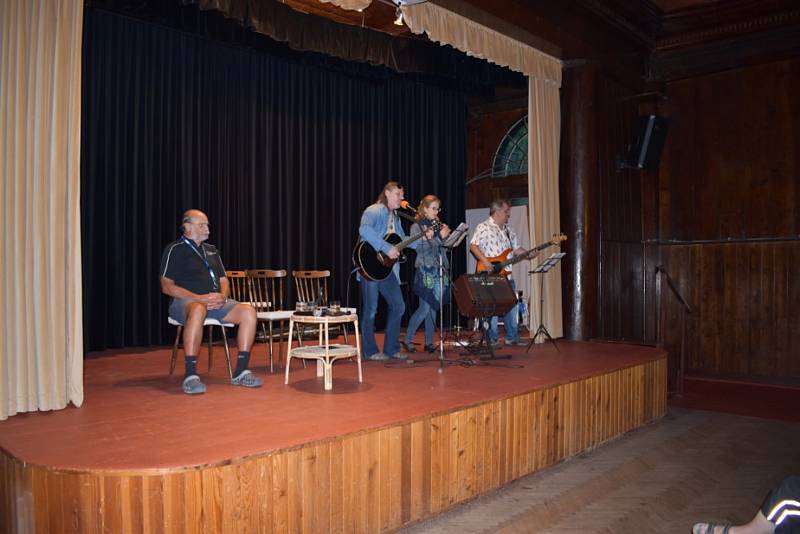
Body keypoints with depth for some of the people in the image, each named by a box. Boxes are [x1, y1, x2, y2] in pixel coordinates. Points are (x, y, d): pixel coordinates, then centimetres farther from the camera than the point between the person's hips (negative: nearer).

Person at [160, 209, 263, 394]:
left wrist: (222, 296, -4)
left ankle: (241, 372, -19)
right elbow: (167, 286, -7)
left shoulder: (211, 250, 23)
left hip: (215, 301, 6)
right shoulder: (175, 249, 3)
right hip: (185, 301, -6)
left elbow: (223, 280, 21)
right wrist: (199, 298, -17)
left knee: (248, 311, -20)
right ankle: (190, 375, -40)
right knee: (198, 310, -42)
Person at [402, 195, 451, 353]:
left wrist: (447, 235, -3)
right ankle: (407, 340, 6)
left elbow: (442, 247, 13)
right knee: (424, 309, -7)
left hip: (439, 270, 6)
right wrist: (439, 237, -17)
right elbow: (420, 248, -14)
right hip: (425, 271, -5)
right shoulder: (416, 227, -2)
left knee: (433, 309, 8)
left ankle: (429, 342, 16)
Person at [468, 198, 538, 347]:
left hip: (507, 275, 8)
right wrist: (485, 261, -23)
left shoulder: (509, 230, 17)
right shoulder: (483, 227, -8)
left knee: (511, 305, 10)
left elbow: (516, 249, 19)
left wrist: (529, 254, 1)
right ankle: (492, 339, 7)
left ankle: (512, 337, 20)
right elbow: (473, 246, -15)